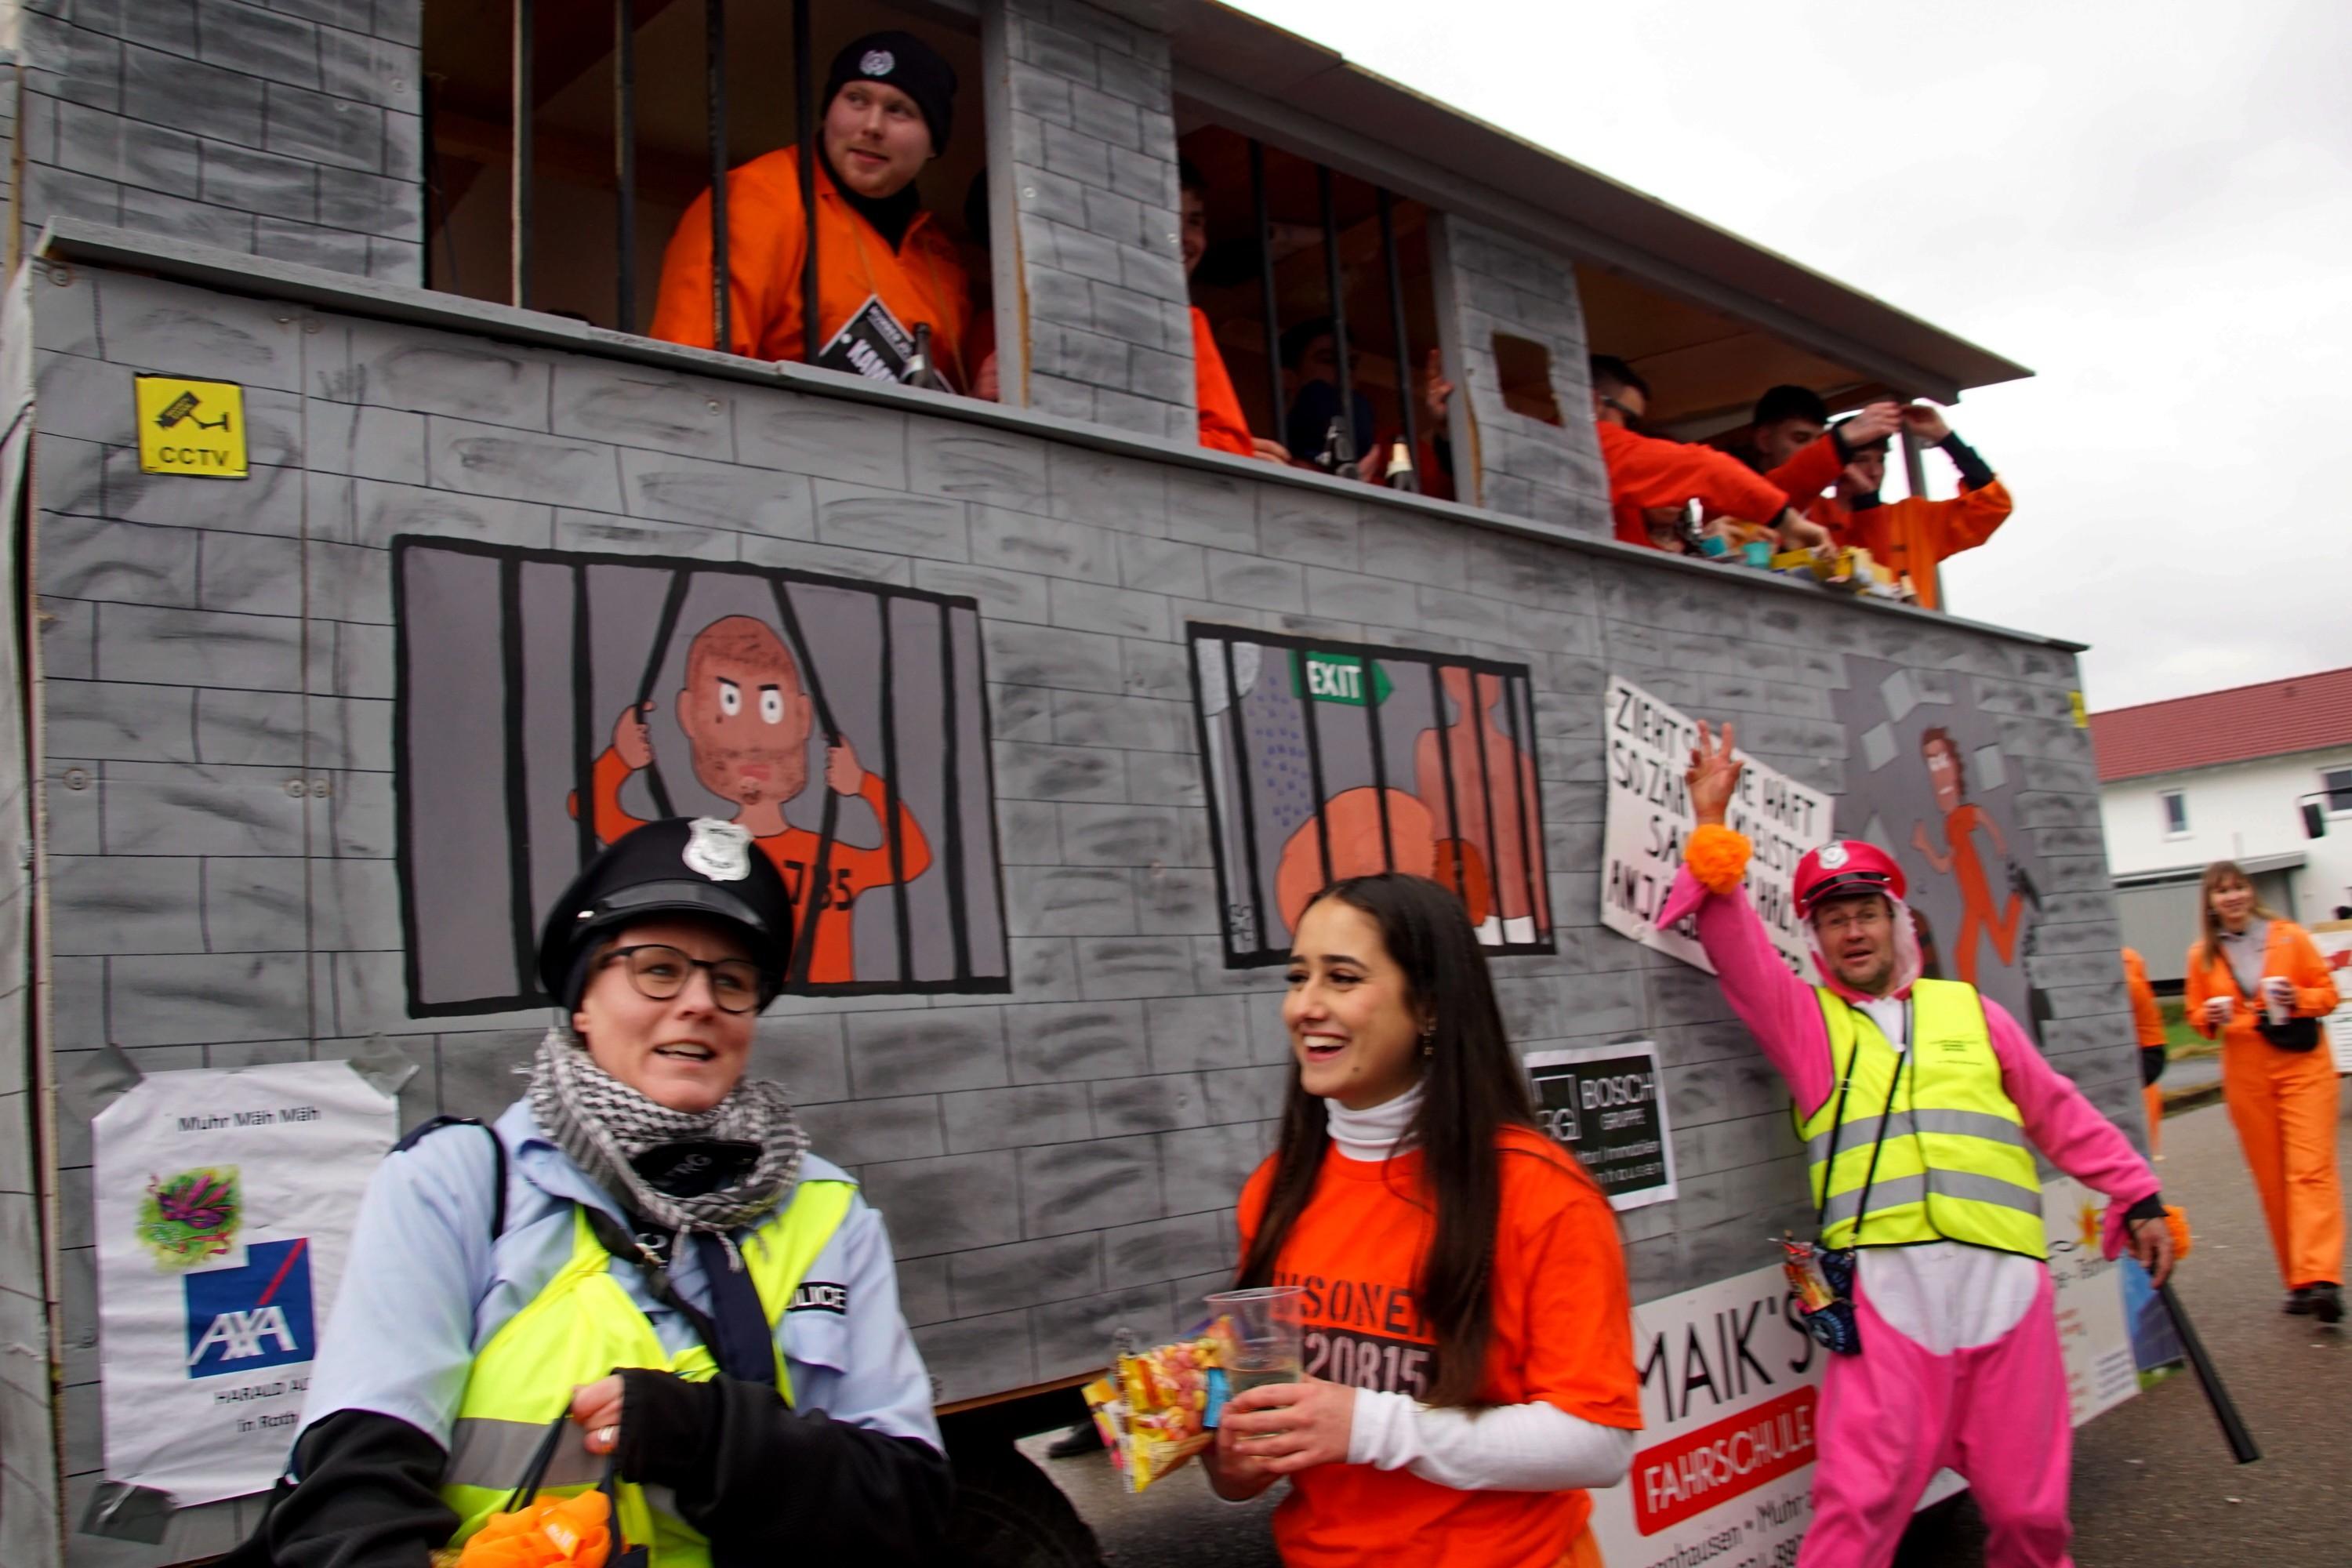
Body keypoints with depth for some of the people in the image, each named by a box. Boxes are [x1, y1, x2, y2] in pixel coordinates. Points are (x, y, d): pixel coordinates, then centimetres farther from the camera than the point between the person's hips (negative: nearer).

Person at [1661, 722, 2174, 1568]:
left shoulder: (1970, 1012, 17)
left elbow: (2059, 1113, 21)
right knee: (1859, 1499, -7)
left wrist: (2137, 1196, 18)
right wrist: (1712, 824, -9)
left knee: (2026, 1500, 11)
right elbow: (1734, 943, -2)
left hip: (2003, 1281, 3)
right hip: (1886, 1288, -2)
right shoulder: (1805, 1020, 10)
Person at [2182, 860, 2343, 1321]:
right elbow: (2195, 1014, 13)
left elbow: (2328, 993, 6)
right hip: (2245, 1073, 2)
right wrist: (2211, 1017, -9)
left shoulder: (2289, 936, 1)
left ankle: (2321, 1278, -16)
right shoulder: (2203, 954, 5)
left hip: (2303, 1064, -2)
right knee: (2271, 1179, 4)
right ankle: (2298, 1281, 12)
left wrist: (2298, 999, -13)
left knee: (2312, 1170, -11)